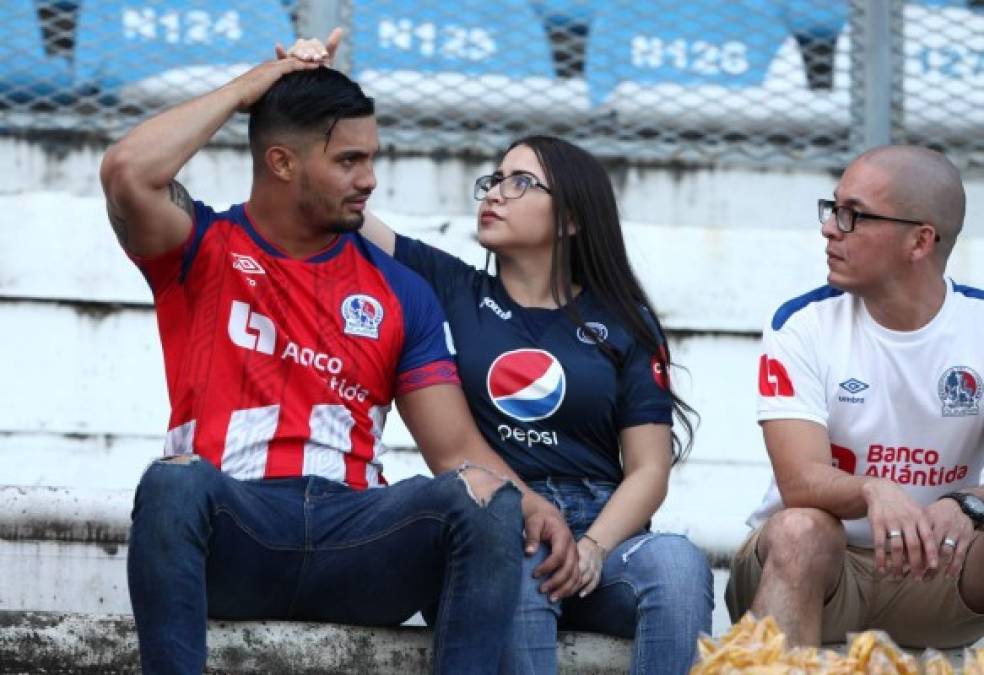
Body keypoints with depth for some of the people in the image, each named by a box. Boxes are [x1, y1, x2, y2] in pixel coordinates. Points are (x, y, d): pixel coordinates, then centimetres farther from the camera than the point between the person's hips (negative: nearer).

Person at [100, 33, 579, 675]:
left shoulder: (400, 292, 17)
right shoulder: (204, 249, 11)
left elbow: (456, 446, 10)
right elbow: (129, 172, -11)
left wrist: (531, 502, -12)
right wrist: (242, 90, 4)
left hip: (352, 536, 3)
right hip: (229, 534, -2)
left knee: (483, 502, -25)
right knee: (175, 483, -37)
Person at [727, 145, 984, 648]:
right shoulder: (802, 325, -7)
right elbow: (801, 482, -21)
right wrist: (872, 491, -44)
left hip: (938, 568, 2)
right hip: (813, 565, -1)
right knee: (801, 528, -35)